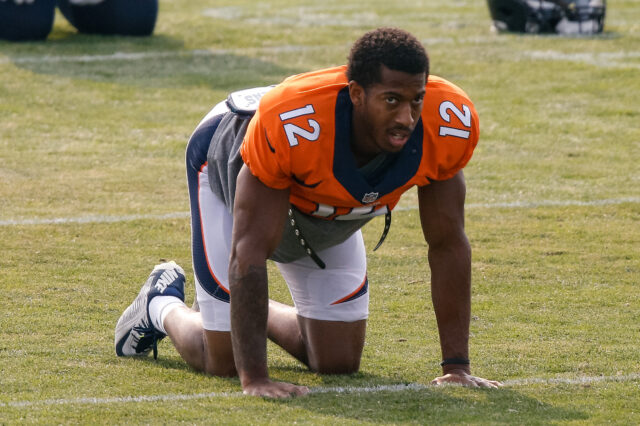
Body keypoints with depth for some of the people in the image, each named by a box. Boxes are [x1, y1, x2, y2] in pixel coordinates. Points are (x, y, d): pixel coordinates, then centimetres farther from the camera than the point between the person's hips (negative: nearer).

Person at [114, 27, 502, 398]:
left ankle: (258, 316, 35)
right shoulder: (289, 124, -47)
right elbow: (250, 253, -41)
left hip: (328, 210, 4)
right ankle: (163, 306, 29)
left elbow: (449, 244, -22)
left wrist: (457, 366, -23)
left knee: (340, 362, 4)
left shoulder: (447, 124, -35)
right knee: (223, 359, -5)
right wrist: (255, 378, -44)